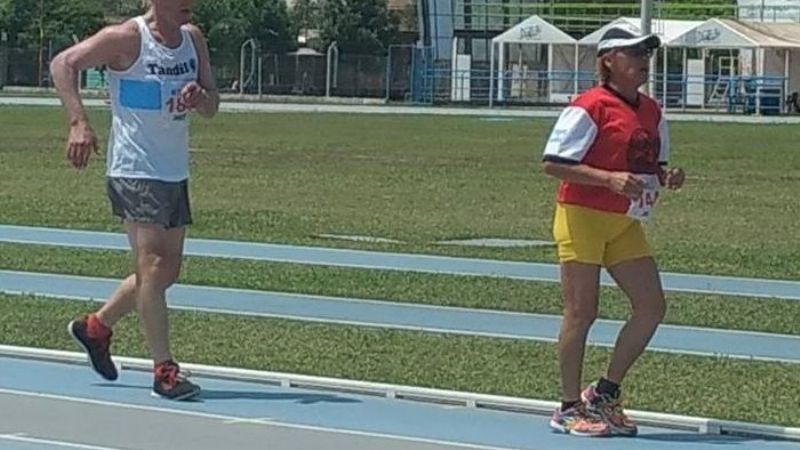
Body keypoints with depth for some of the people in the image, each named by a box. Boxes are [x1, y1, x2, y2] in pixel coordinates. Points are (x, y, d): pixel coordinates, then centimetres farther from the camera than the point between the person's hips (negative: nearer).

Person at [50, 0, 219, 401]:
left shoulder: (193, 39, 9)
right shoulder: (126, 39, -11)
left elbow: (212, 108, 12)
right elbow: (62, 64, -15)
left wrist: (199, 97, -13)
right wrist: (79, 123, -26)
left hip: (175, 174, 8)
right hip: (134, 172, -8)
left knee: (166, 272, 13)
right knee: (153, 267, -12)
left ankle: (96, 326, 32)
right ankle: (164, 370, -9)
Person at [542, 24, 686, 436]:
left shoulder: (651, 112, 10)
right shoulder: (590, 107, -13)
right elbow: (553, 164, -17)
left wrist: (666, 177, -1)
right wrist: (610, 178, -25)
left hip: (625, 224, 8)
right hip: (582, 216, -8)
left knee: (652, 306, 3)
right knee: (581, 312, -3)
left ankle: (605, 394, 16)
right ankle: (569, 409, 8)